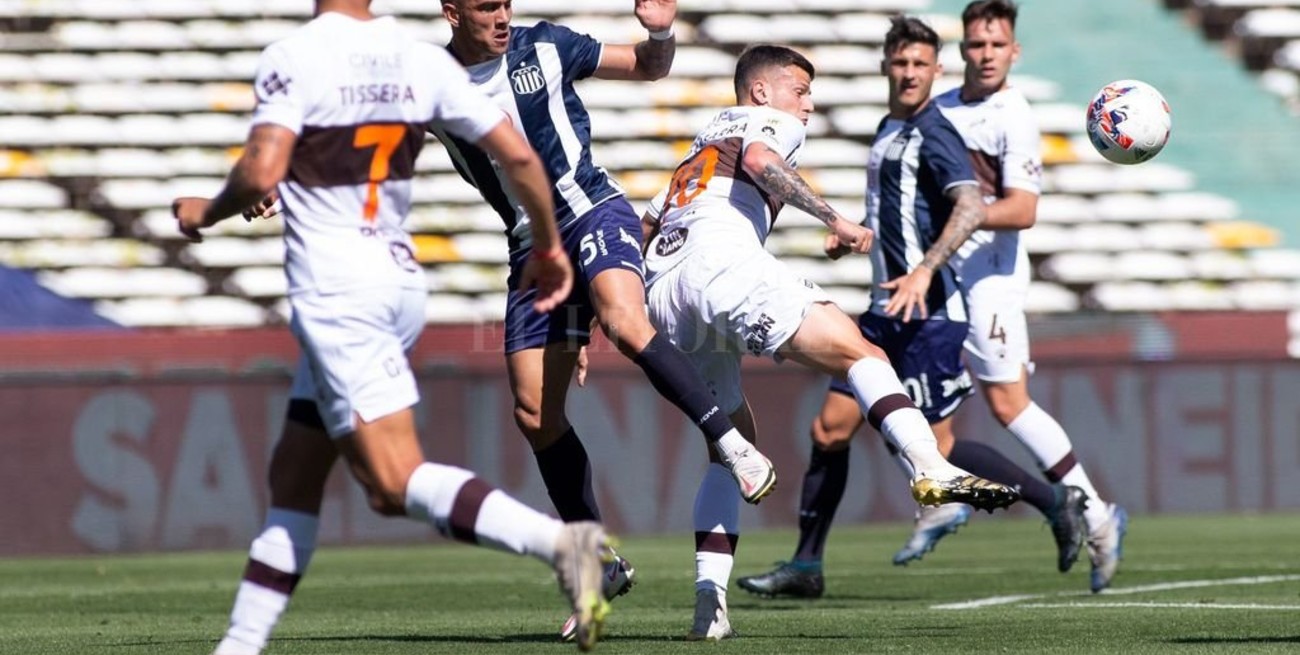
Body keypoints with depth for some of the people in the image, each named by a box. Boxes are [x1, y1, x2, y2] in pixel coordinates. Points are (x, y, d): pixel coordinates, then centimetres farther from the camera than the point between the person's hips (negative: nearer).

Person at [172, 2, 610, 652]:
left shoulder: (293, 58, -13)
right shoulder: (423, 60, 4)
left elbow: (262, 172, -23)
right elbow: (518, 155, 5)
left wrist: (207, 212, -1)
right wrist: (547, 245, 21)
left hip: (335, 294, -8)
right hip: (400, 285, 8)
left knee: (396, 483, -12)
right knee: (294, 475, 15)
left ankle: (559, 540, -30)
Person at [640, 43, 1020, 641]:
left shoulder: (697, 151, 39)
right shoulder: (772, 123, 17)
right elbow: (758, 159, -8)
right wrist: (834, 220, -12)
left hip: (661, 292, 7)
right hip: (723, 263, -7)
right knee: (857, 352, -11)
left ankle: (709, 603, 4)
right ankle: (930, 468, -38)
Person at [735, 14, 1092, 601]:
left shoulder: (933, 134, -13)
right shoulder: (889, 131, 16)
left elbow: (971, 207, -29)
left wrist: (925, 270, -39)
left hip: (928, 314, -9)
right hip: (886, 312, 9)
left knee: (935, 447, -7)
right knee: (830, 429, 5)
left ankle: (1055, 502, 6)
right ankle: (805, 567, 10)